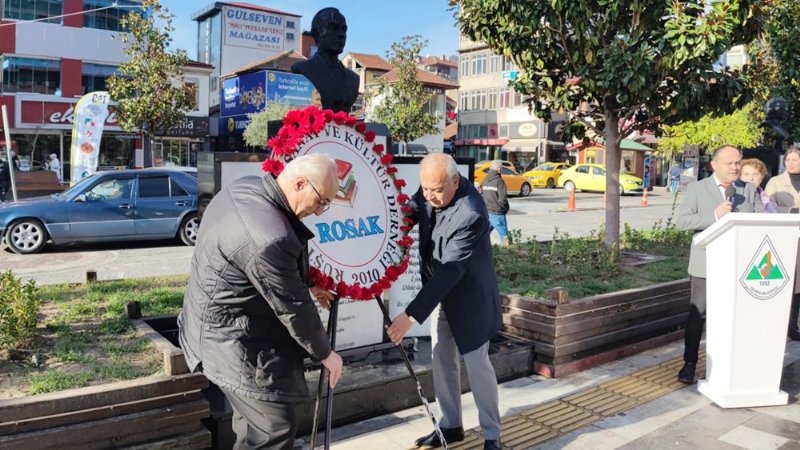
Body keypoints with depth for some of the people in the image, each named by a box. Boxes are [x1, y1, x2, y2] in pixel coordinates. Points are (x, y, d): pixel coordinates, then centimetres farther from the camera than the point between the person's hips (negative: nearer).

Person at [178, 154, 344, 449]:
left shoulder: (247, 187, -3)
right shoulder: (269, 238, -33)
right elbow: (293, 308, -21)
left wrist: (305, 283, 19)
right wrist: (325, 353, -6)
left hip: (221, 323, 11)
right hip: (232, 340, -11)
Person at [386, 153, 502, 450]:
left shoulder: (471, 214, -34)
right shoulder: (430, 191, -11)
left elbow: (449, 271, -36)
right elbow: (409, 214, 5)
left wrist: (410, 315, -38)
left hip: (469, 296, -7)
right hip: (441, 292, 7)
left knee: (476, 362, 2)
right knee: (442, 361, 14)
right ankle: (451, 425, 30)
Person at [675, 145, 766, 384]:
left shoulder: (750, 190, 10)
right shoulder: (697, 189, 0)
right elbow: (682, 220, -10)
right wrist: (715, 216, -19)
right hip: (707, 264, -3)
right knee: (697, 314, 3)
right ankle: (689, 364, 13)